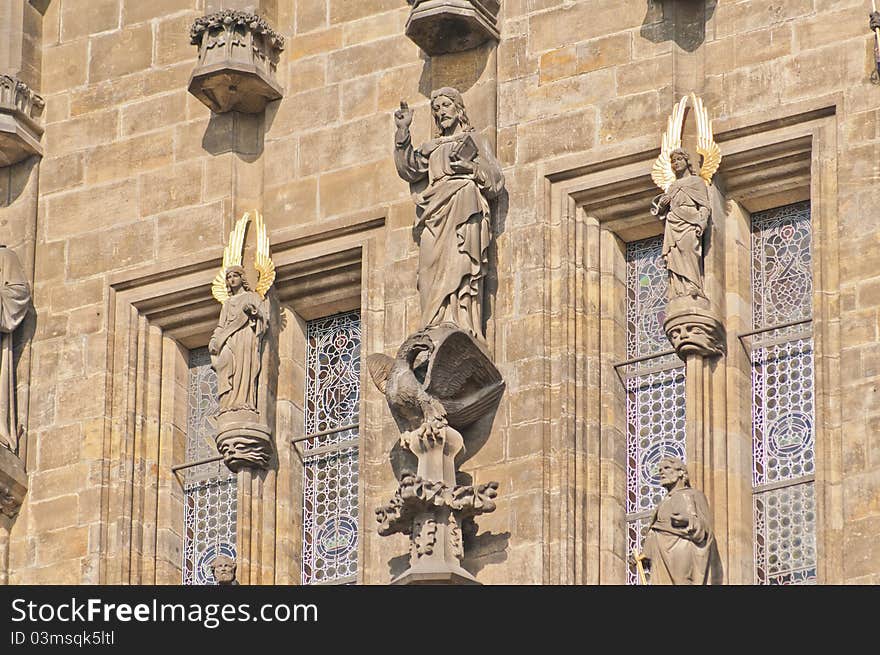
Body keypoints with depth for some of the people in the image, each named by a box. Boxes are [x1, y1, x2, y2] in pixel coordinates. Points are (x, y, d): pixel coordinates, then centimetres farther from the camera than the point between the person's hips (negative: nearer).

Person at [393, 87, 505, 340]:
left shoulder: (474, 140, 20)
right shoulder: (432, 148, 30)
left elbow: (496, 179, 10)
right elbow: (410, 170, 13)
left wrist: (473, 168, -8)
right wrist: (403, 132, 9)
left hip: (463, 210, -4)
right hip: (436, 217, 4)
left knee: (457, 268, -21)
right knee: (434, 270, -13)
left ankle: (461, 328, -32)